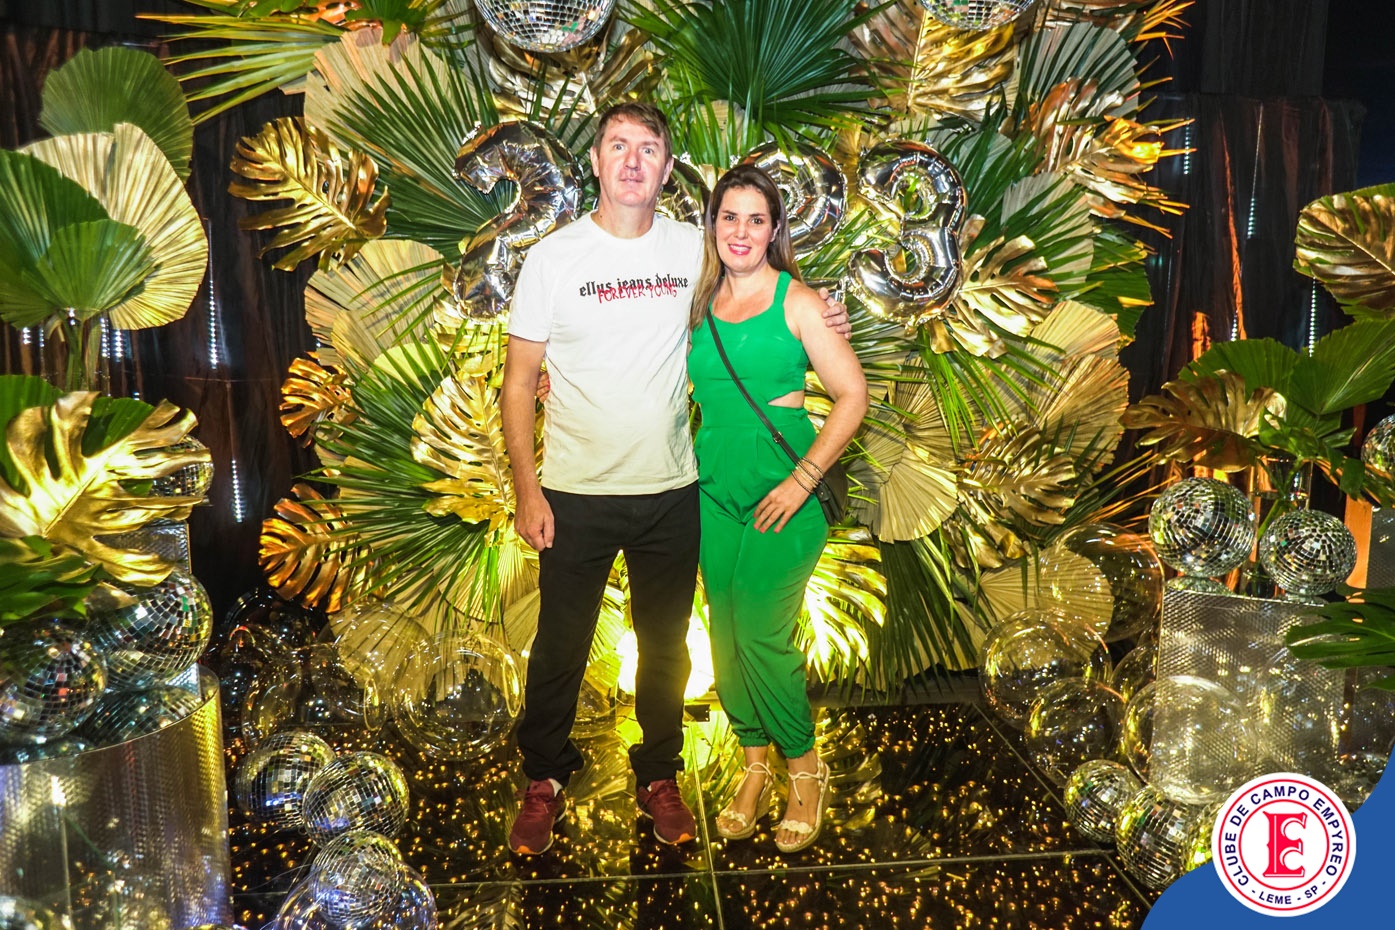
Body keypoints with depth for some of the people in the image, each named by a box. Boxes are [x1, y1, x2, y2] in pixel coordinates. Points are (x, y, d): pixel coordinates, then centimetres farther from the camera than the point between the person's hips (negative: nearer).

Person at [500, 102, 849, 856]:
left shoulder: (696, 250, -1)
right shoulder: (552, 257, -7)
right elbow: (519, 382, -4)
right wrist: (527, 490, -9)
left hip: (671, 491, 2)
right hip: (575, 494, -2)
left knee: (665, 645, 16)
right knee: (560, 646, 12)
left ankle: (657, 777, 37)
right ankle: (544, 779, 35)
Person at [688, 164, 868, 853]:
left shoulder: (796, 301, -7)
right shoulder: (699, 302, 7)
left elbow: (852, 394, -7)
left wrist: (803, 479, -14)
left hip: (781, 492, -5)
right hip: (715, 488, 5)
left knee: (761, 635, -6)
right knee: (725, 635, 9)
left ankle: (805, 772, 18)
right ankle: (754, 769, 28)